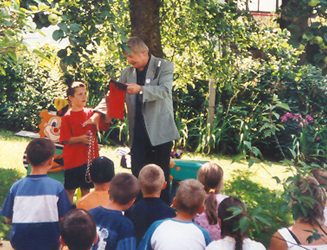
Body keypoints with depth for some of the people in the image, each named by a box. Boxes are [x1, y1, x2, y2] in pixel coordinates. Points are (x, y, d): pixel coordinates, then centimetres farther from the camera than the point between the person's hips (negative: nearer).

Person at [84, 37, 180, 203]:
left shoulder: (164, 66, -2)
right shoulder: (127, 72, 12)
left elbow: (164, 91, -15)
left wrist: (141, 89, -28)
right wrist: (99, 112, -7)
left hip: (160, 131, -4)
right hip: (138, 133, 4)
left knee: (161, 176, 5)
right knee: (138, 176, 4)